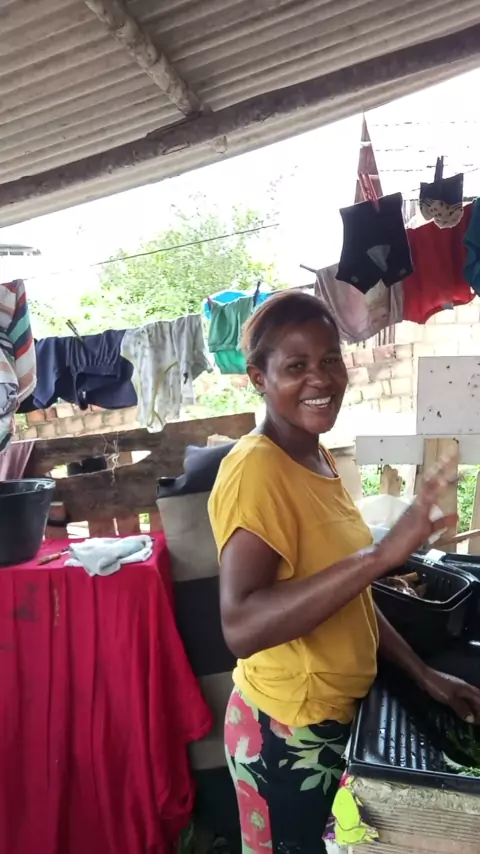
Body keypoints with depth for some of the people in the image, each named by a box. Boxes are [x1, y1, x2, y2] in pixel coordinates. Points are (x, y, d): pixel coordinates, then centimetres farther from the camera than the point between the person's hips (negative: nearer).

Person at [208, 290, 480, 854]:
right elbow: (241, 628, -34)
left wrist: (423, 674, 8)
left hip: (337, 717, 8)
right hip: (289, 731, -8)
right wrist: (380, 555, -39)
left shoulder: (319, 460, 2)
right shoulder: (255, 468, -25)